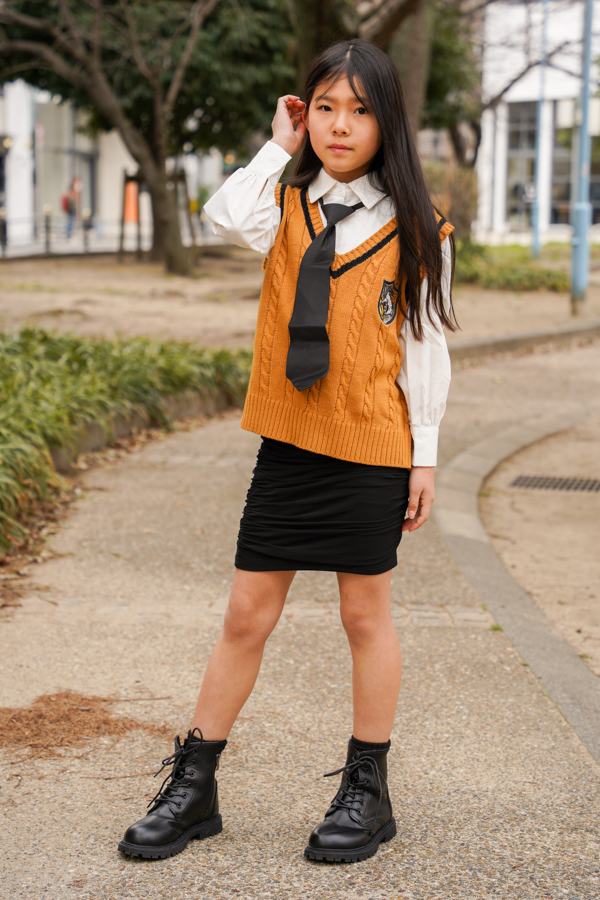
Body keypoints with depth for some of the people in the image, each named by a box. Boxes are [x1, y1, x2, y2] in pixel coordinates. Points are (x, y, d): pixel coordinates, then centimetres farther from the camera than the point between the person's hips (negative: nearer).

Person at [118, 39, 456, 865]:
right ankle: (193, 785, 18)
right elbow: (225, 216, -19)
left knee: (365, 615, 8)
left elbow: (425, 346, 0)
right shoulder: (288, 209, 4)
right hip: (288, 444, 2)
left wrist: (424, 456, -2)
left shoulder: (413, 228, 0)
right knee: (247, 614, 7)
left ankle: (367, 792, 23)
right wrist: (280, 147, -5)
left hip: (370, 451, -2)